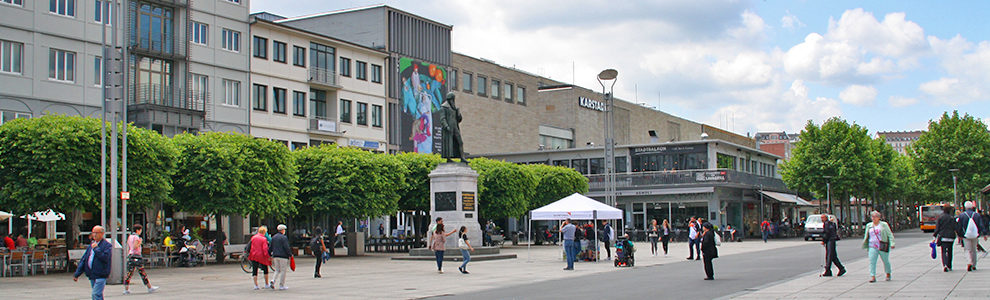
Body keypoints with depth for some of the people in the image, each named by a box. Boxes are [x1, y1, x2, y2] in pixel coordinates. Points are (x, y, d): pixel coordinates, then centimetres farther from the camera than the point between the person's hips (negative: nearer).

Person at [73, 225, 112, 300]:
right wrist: (77, 274, 16)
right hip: (92, 276, 8)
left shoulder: (107, 245, -6)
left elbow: (105, 258, -21)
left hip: (100, 275, -8)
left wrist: (96, 248, -15)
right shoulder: (91, 245, 17)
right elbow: (83, 260, 18)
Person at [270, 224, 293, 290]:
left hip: (275, 256, 6)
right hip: (283, 256, -6)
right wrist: (290, 255, -3)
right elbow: (286, 247, -14)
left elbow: (270, 247, 13)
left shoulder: (273, 237, 11)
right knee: (283, 271, 1)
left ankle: (273, 280, -9)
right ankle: (281, 285, 1)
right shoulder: (284, 237, -10)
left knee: (277, 270, 16)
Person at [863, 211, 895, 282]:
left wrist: (892, 243, -11)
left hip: (883, 247, -2)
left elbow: (890, 235, 2)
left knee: (886, 261, 9)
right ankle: (873, 277, -15)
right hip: (872, 247, 2)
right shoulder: (869, 226, 12)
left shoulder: (884, 225, 3)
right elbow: (866, 237, 19)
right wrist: (866, 247, 18)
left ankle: (888, 274, 32)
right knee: (872, 261, -12)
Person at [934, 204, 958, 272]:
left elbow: (937, 228, -1)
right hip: (951, 237, 1)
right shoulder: (952, 218, -1)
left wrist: (935, 235, 3)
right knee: (950, 252, 14)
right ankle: (949, 266, 22)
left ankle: (945, 265, -24)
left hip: (942, 236, -1)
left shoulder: (940, 217, -2)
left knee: (944, 252, -3)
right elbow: (955, 228, 0)